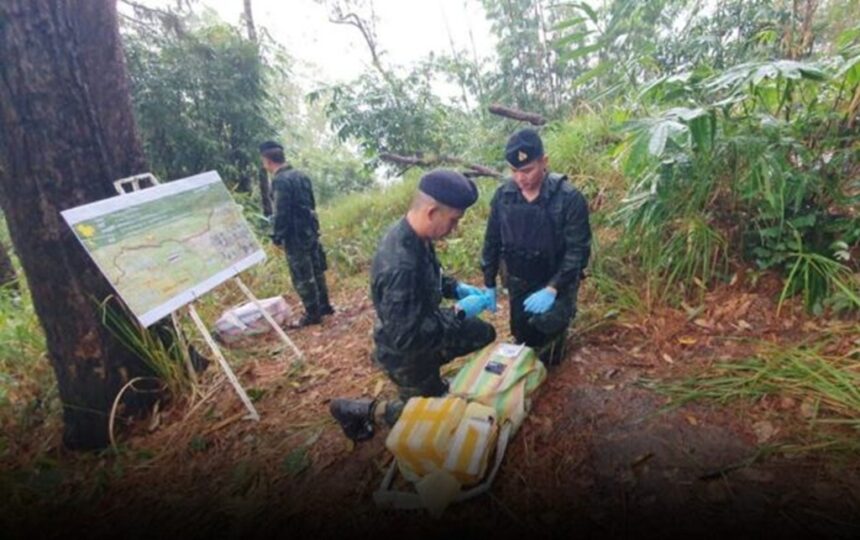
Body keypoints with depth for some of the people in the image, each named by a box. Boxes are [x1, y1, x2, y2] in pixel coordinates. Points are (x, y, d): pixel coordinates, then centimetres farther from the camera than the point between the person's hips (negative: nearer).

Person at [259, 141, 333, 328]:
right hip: (310, 230, 9)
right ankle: (324, 305, 27)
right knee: (316, 269, 16)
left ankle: (312, 314, 9)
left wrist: (277, 237, -11)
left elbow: (281, 213, -19)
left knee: (302, 276, 0)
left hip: (295, 235, -9)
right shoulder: (301, 175, 10)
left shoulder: (280, 180, -16)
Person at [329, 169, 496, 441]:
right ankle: (355, 410, 21)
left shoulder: (415, 237, -11)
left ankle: (434, 382, 34)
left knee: (485, 333, 20)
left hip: (424, 326, 8)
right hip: (406, 353, -8)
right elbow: (406, 337, -37)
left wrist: (457, 287, -6)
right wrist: (459, 313, -30)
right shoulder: (399, 265, -41)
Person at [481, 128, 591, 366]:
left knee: (547, 323, -24)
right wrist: (489, 284, 3)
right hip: (518, 283, 4)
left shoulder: (569, 198, -21)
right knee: (523, 338, 11)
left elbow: (578, 250, -20)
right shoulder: (503, 195, -9)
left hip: (556, 282, -3)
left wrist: (552, 289, -29)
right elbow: (492, 241, 1)